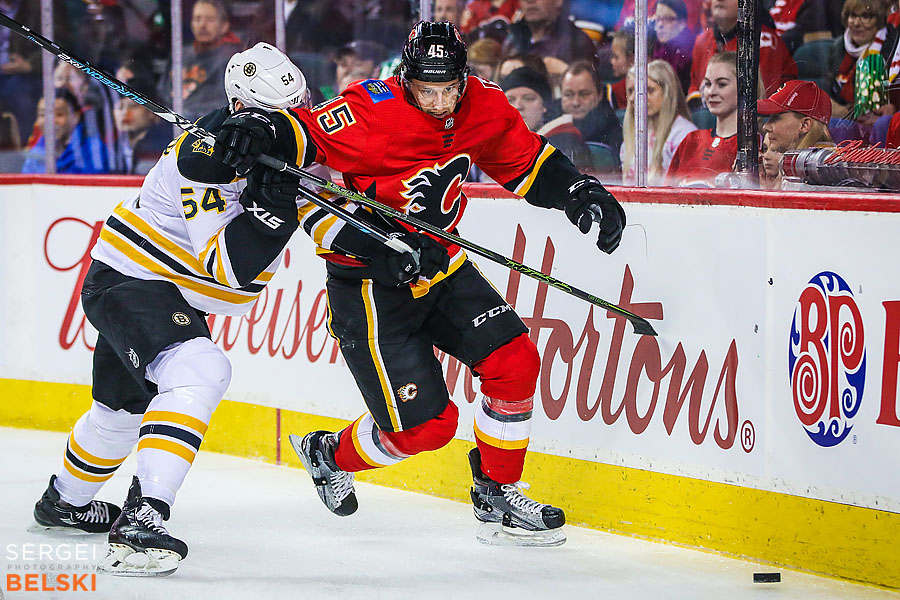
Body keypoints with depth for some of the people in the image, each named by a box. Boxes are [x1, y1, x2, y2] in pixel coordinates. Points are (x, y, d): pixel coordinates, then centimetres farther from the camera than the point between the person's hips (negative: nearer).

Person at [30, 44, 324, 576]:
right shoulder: (205, 159, -30)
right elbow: (227, 267, -33)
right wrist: (272, 204, -43)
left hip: (171, 292, 10)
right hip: (126, 280, -10)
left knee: (126, 405, 28)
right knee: (199, 373, -34)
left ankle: (66, 501, 55)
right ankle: (141, 522, -42)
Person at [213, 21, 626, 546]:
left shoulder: (483, 107, -5)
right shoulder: (372, 110, -25)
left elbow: (529, 162, 9)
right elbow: (303, 134, -28)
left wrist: (580, 192, -5)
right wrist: (261, 129, -49)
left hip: (441, 269, 7)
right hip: (371, 285, -7)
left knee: (514, 359, -10)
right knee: (424, 424, -8)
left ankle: (498, 495, 9)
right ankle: (331, 456, 24)